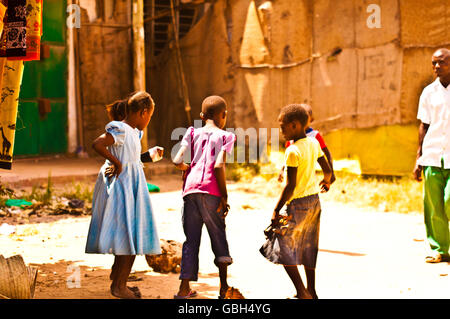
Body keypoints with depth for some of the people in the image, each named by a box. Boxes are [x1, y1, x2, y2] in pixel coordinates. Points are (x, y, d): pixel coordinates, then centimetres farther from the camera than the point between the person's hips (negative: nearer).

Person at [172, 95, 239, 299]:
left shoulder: (192, 133, 14)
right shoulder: (225, 136, 5)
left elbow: (177, 161, 2)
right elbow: (219, 166, -9)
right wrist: (224, 196, -5)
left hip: (190, 190, 3)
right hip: (211, 191, -3)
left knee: (191, 239, 8)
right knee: (218, 234, 11)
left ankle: (184, 289, 6)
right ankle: (223, 286, 12)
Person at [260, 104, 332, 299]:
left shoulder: (293, 151, -19)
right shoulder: (313, 143, 4)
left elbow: (290, 185, -21)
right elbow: (327, 170, 12)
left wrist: (277, 210, -16)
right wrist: (326, 182, 34)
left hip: (298, 203, -9)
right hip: (314, 200, 9)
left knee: (283, 248, -2)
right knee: (308, 248, 17)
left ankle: (302, 292, -7)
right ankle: (311, 290, 25)